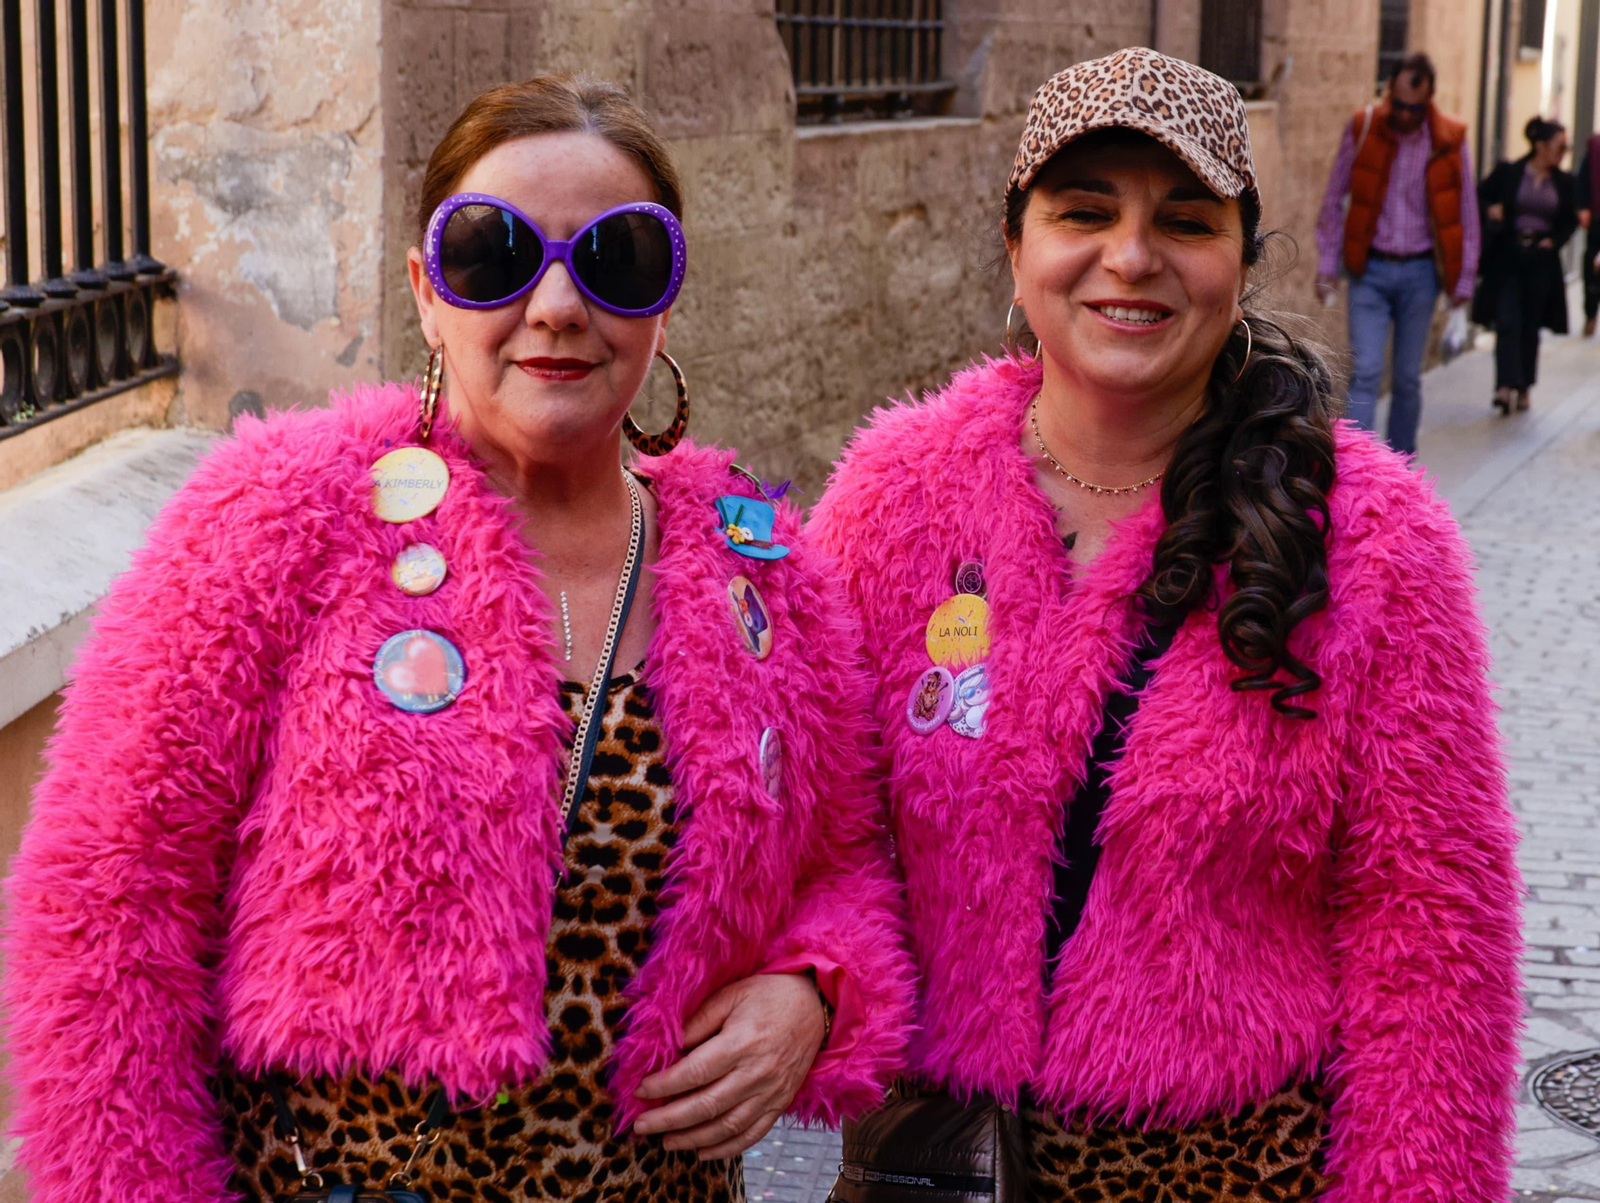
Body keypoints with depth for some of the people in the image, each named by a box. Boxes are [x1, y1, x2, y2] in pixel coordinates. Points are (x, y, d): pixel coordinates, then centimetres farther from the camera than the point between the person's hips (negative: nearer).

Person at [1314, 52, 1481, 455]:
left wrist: (1463, 281, 5)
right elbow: (1333, 200, 4)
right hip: (1370, 270, -1)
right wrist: (1327, 265, 1)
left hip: (1420, 274, 1)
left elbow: (1467, 216, 5)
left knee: (1407, 377, 9)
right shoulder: (1362, 130, -4)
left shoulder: (1451, 141, -3)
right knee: (1365, 372, -10)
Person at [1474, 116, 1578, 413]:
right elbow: (1479, 197, 4)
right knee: (1507, 322, -11)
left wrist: (1554, 241, -2)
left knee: (1530, 327, 9)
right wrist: (1490, 211, -16)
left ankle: (1523, 389, 18)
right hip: (1506, 259, -3)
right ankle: (1506, 385, -13)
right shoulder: (1507, 173, -4)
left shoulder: (1564, 183, 5)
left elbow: (1570, 220, 14)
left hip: (1541, 263, 3)